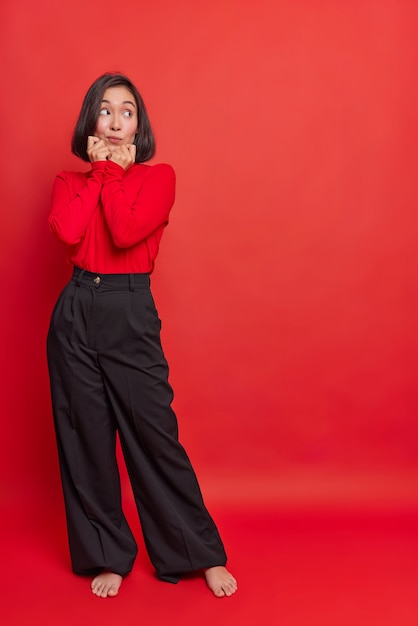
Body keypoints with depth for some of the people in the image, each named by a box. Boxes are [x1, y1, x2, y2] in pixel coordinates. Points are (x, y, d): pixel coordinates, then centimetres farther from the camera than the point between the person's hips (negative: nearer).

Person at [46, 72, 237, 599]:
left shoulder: (158, 176, 3)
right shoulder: (71, 181, 10)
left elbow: (126, 233, -16)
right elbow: (68, 231, -12)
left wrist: (113, 172, -5)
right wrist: (97, 170, -3)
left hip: (131, 316, -3)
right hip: (77, 314, 3)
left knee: (154, 435, -1)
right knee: (86, 438, 7)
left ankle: (203, 554, 15)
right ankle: (107, 556, 24)